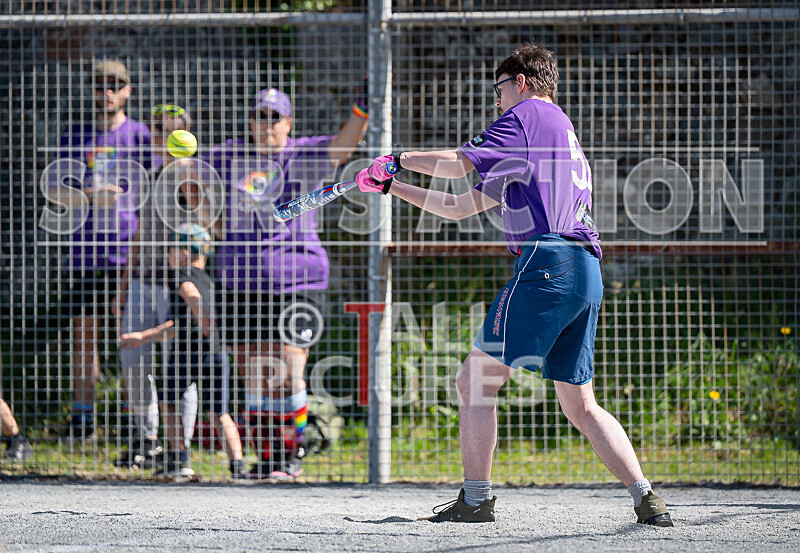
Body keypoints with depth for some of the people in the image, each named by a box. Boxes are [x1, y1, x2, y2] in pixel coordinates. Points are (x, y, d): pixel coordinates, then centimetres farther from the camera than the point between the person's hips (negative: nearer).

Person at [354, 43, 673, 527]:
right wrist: (392, 185, 31)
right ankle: (647, 499, 0)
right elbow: (462, 206, 32)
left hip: (547, 261, -9)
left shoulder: (528, 114, 4)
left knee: (475, 379, -3)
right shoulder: (562, 133, 31)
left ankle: (476, 499, -5)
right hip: (587, 274, 9)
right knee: (580, 405, 11)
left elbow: (459, 163, -7)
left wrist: (402, 159, 11)